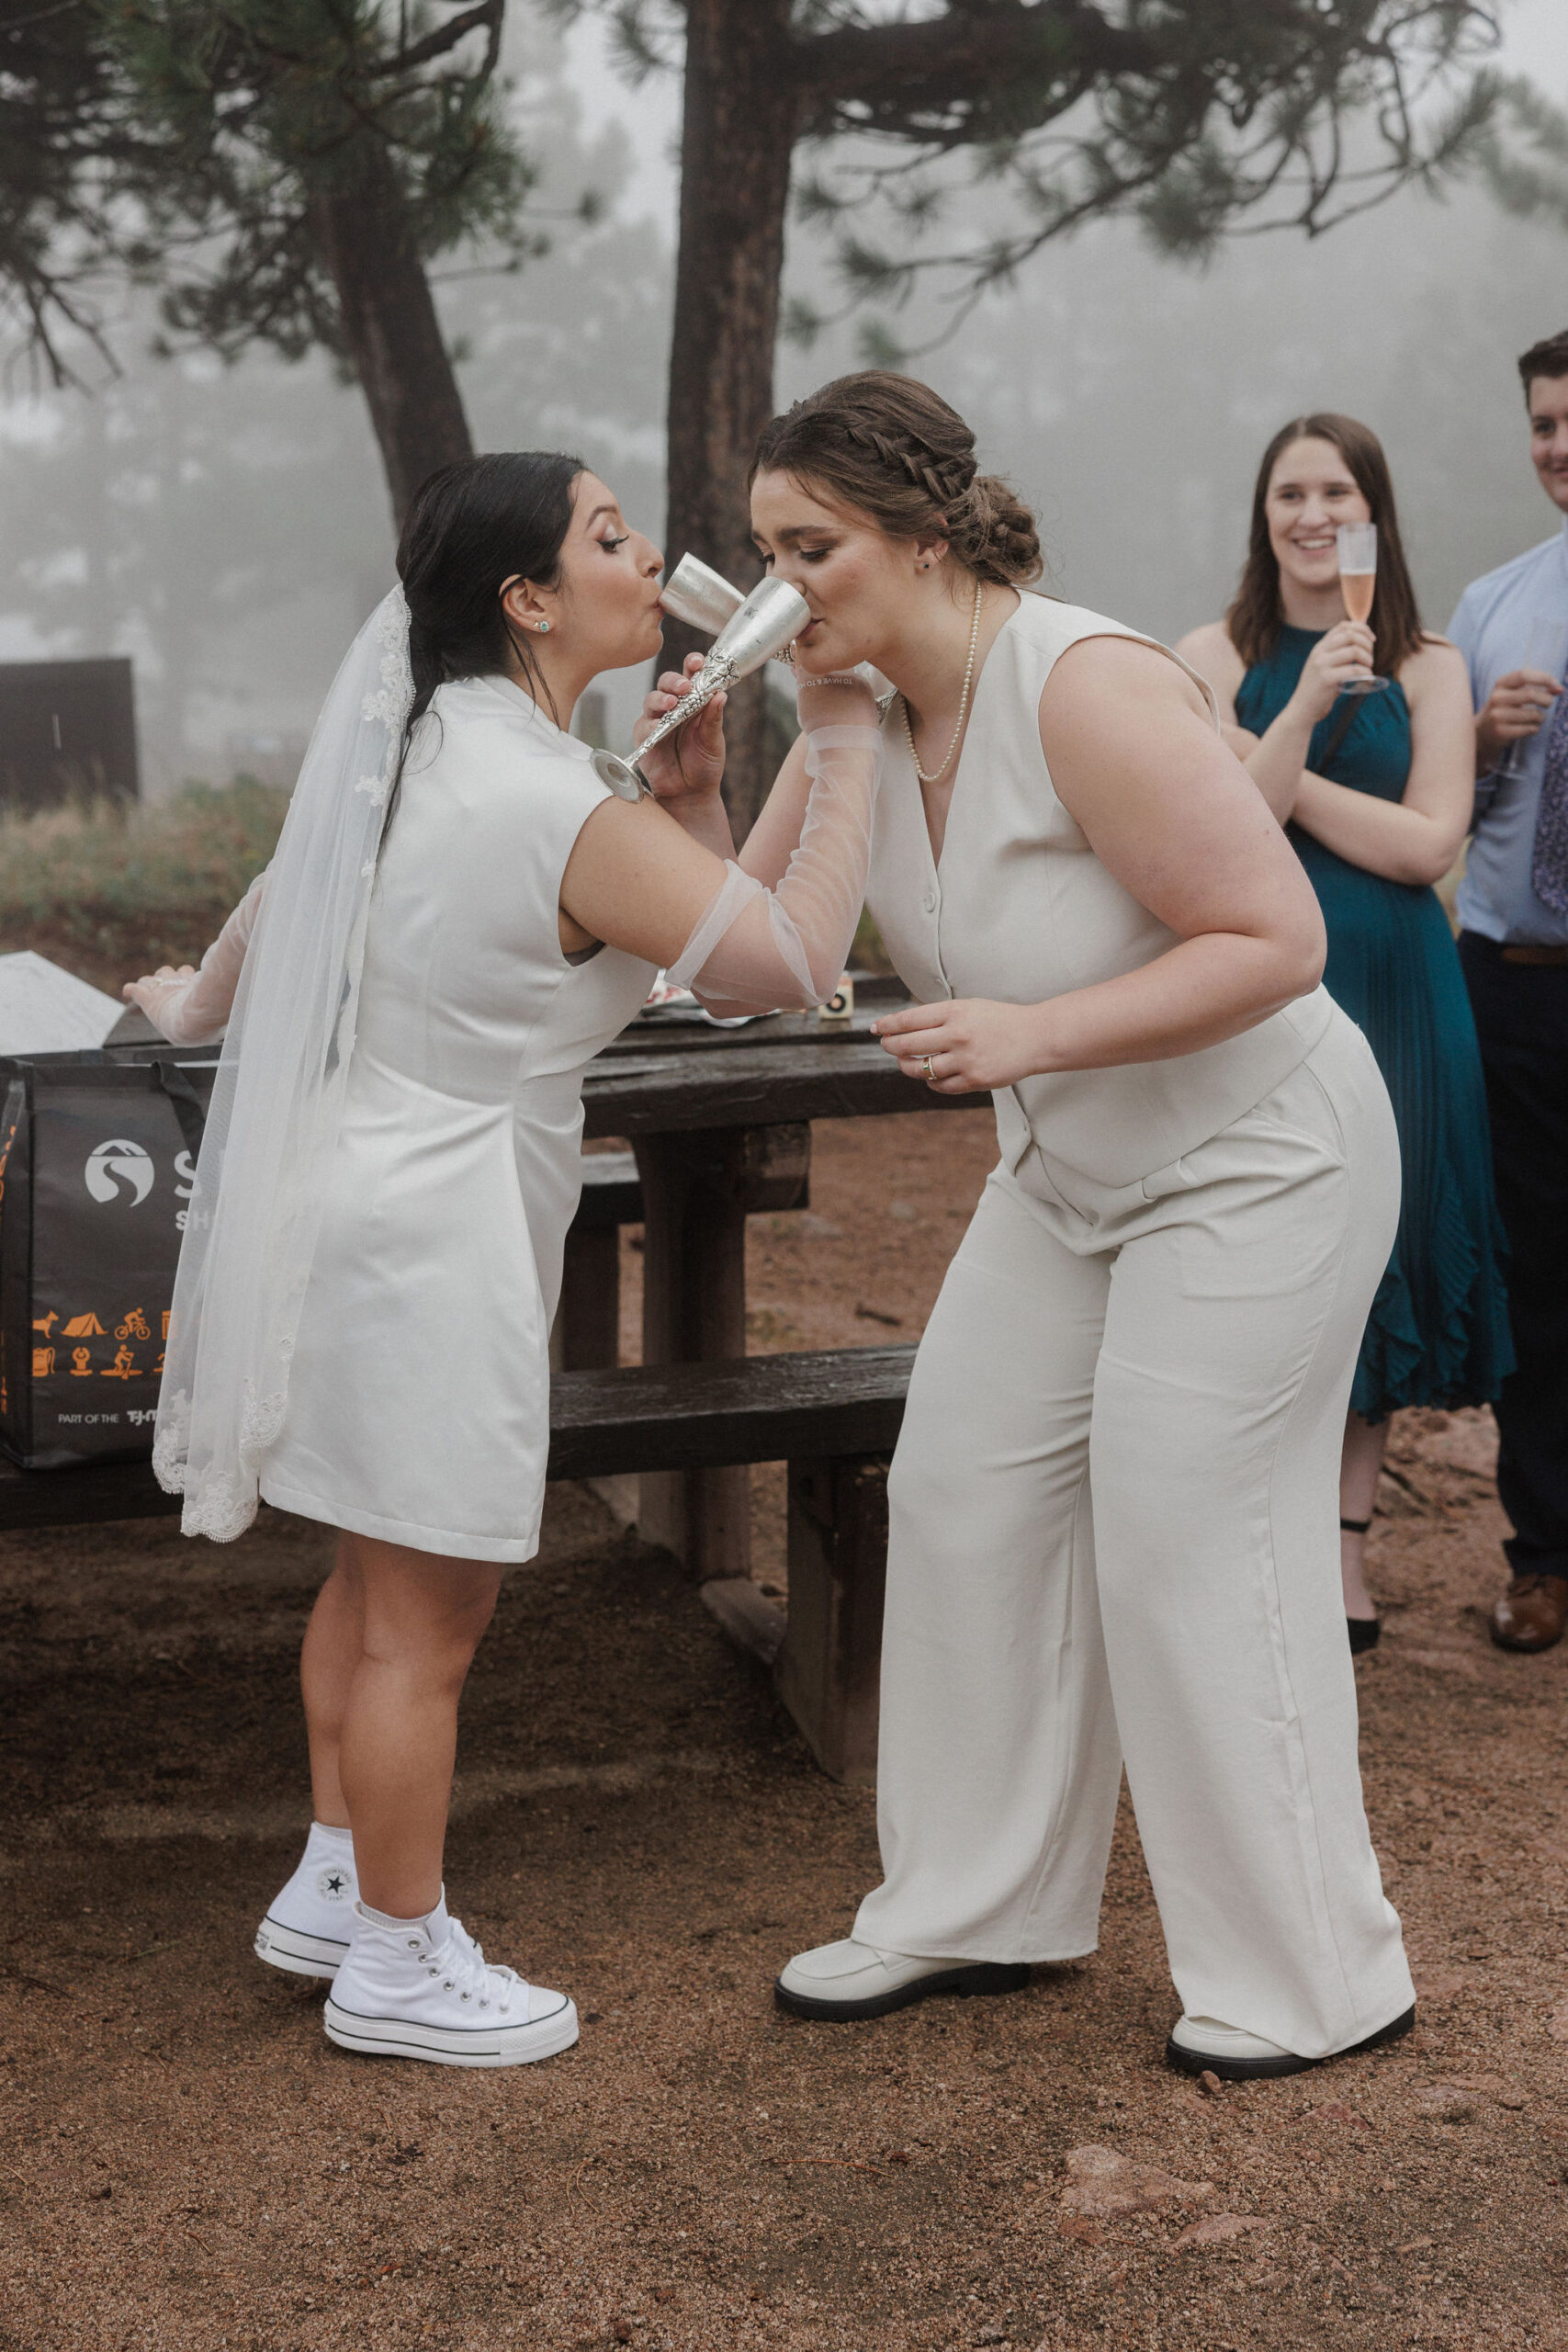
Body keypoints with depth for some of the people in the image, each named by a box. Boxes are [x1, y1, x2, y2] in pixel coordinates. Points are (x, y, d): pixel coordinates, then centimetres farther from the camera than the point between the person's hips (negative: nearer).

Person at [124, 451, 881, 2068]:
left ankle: (333, 1887, 34)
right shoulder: (564, 813, -21)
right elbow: (796, 960, -21)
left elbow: (276, 902, 20)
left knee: (380, 1576, 21)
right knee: (429, 1617, 3)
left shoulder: (403, 737, 5)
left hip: (349, 1185, 9)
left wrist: (197, 1006, 40)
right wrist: (843, 740, -13)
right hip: (434, 1224, -9)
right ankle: (399, 1965, 16)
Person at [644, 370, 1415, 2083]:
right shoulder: (861, 716, -2)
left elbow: (1274, 936, -27)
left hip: (1255, 1165, -8)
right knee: (961, 1495, 9)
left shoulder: (1085, 689, -27)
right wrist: (691, 795, -17)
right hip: (1072, 1171, 9)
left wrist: (1031, 1033, -34)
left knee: (1185, 1553, -6)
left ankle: (1311, 1981, 11)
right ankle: (983, 1907, 25)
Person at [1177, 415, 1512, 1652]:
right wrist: (1305, 708, -20)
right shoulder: (1214, 658, 2)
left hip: (1390, 994, 1)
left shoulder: (1429, 666, 4)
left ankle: (1347, 1545, 15)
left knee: (1375, 1253, 5)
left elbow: (1430, 843, -7)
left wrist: (1273, 771, -9)